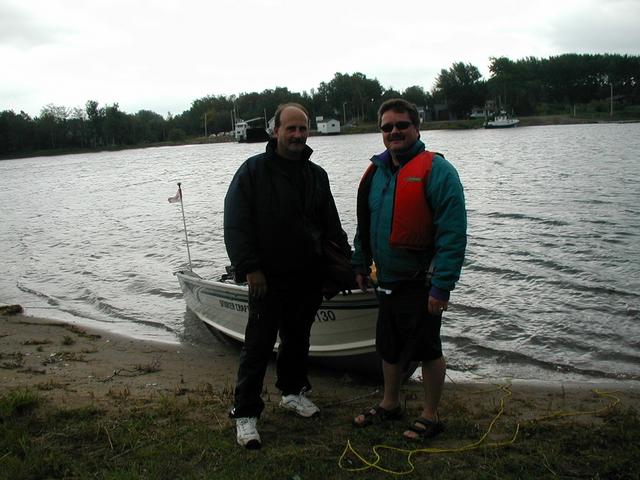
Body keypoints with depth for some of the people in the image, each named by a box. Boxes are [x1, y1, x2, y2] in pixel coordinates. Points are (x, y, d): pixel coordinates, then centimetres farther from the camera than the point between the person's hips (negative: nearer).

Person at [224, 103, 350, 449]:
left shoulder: (316, 175, 10)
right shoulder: (253, 170, -7)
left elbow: (331, 225, 17)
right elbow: (236, 224, -12)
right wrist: (250, 268, -18)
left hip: (307, 276, 5)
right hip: (267, 277, -5)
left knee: (298, 337, 17)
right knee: (259, 345, -2)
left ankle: (293, 391, 36)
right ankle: (245, 414, 7)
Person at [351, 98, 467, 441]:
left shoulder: (436, 170, -14)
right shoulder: (376, 172, 10)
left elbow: (453, 232, -20)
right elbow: (365, 225, 21)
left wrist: (442, 285, -23)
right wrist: (360, 264, 17)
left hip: (421, 283, -7)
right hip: (387, 281, 7)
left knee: (427, 349, 6)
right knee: (389, 347, 19)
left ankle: (430, 416, 24)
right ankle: (390, 404, 39)